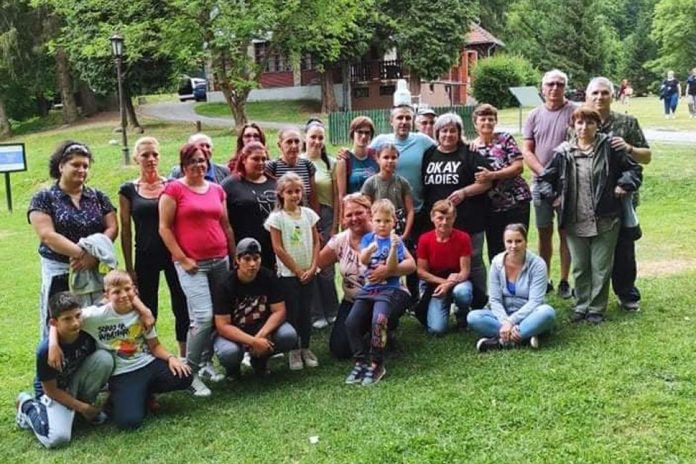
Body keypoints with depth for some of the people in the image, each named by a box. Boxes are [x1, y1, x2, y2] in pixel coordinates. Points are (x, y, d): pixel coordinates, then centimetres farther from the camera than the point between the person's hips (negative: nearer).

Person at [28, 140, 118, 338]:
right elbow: (47, 236, -10)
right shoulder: (44, 198, 1)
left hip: (98, 271, 3)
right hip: (60, 274, -3)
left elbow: (112, 228, 1)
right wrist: (81, 253, -21)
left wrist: (93, 255, -16)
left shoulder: (98, 197, 10)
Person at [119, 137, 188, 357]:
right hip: (146, 256, 0)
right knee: (147, 309, 6)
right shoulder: (128, 190, 3)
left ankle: (184, 355, 17)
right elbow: (125, 230, 4)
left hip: (174, 253, 0)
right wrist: (129, 267, 1)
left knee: (181, 305, 4)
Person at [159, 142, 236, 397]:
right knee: (203, 316, -14)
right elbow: (164, 228, -5)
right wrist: (182, 259, -10)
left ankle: (205, 362, 23)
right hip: (192, 264, -6)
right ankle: (191, 372, -2)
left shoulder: (217, 190, 13)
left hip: (220, 261, 6)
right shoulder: (174, 189, -3)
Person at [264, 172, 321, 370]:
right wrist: (297, 270, -9)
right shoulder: (276, 217, -7)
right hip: (288, 274, -3)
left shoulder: (308, 214, 4)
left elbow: (316, 242, 5)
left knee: (305, 311, 8)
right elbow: (278, 249, -9)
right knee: (292, 312, 2)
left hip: (308, 273, 3)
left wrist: (312, 267, -6)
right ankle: (294, 351, 13)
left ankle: (305, 348, 20)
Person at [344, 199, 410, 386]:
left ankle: (376, 364, -14)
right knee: (351, 321, -13)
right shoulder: (368, 238, 10)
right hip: (368, 289, 5)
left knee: (378, 320, -29)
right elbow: (363, 260, -8)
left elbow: (391, 268, -13)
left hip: (389, 289, -4)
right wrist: (370, 249, -30)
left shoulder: (395, 241, -2)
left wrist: (394, 248, -28)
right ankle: (360, 362, 0)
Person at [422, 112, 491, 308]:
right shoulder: (429, 155, 11)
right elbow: (421, 186, 18)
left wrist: (464, 192, -16)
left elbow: (486, 182, -4)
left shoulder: (469, 154, 0)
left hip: (468, 221, -3)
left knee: (473, 262, 4)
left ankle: (479, 305, 14)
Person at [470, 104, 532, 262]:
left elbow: (519, 167, -11)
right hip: (491, 206, 3)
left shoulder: (505, 139, -2)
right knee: (494, 251, 6)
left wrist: (492, 175, -21)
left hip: (516, 201, -3)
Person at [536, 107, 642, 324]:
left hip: (604, 221, -2)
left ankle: (596, 309, 18)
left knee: (601, 268, 5)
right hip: (575, 222, 2)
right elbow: (544, 178, 11)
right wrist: (552, 197, 1)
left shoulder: (609, 147, -2)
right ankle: (581, 306, 25)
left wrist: (623, 186, -5)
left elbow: (633, 169, 8)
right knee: (579, 268, 11)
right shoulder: (564, 152, 2)